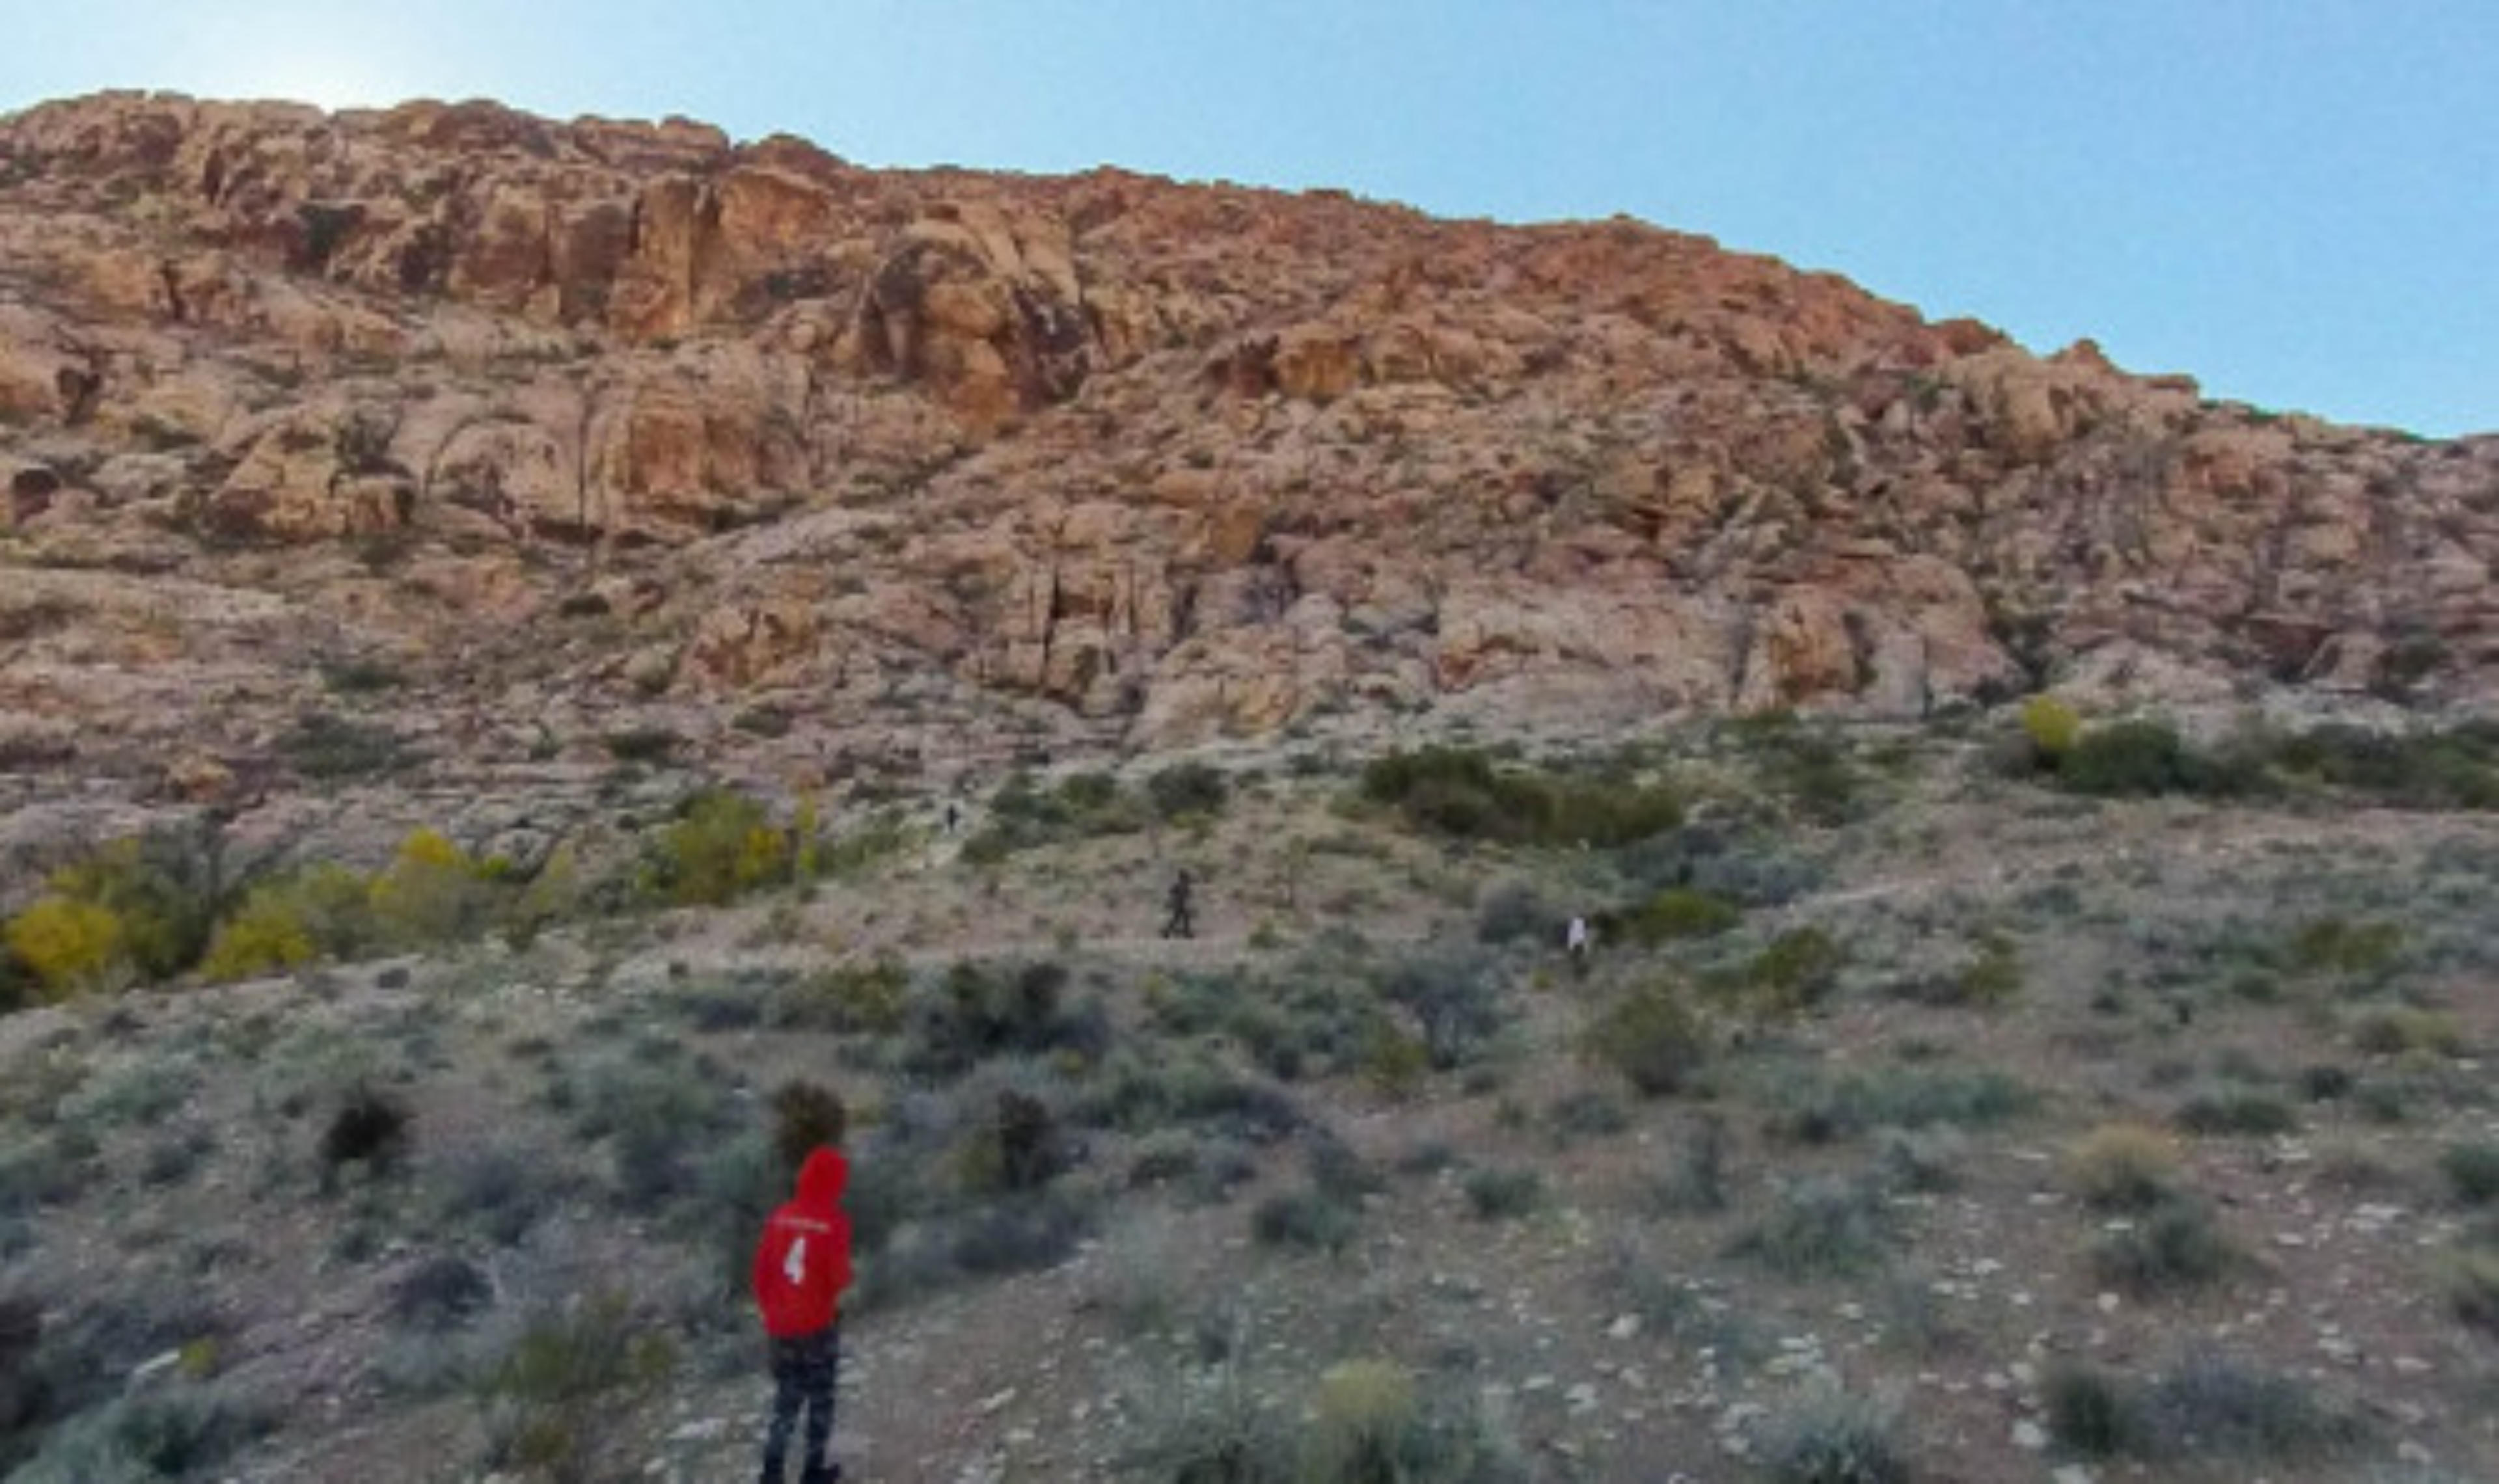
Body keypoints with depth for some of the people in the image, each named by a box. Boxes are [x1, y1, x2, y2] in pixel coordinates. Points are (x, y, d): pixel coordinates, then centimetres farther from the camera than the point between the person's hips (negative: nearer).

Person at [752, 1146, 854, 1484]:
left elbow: (761, 1271, 2)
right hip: (818, 1325, -4)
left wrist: (769, 1310, 16)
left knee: (786, 1398, 20)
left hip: (780, 1326, 4)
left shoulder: (780, 1218, -4)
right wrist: (845, 1276, 6)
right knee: (821, 1398, 15)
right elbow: (839, 1278, -17)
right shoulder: (834, 1222, -18)